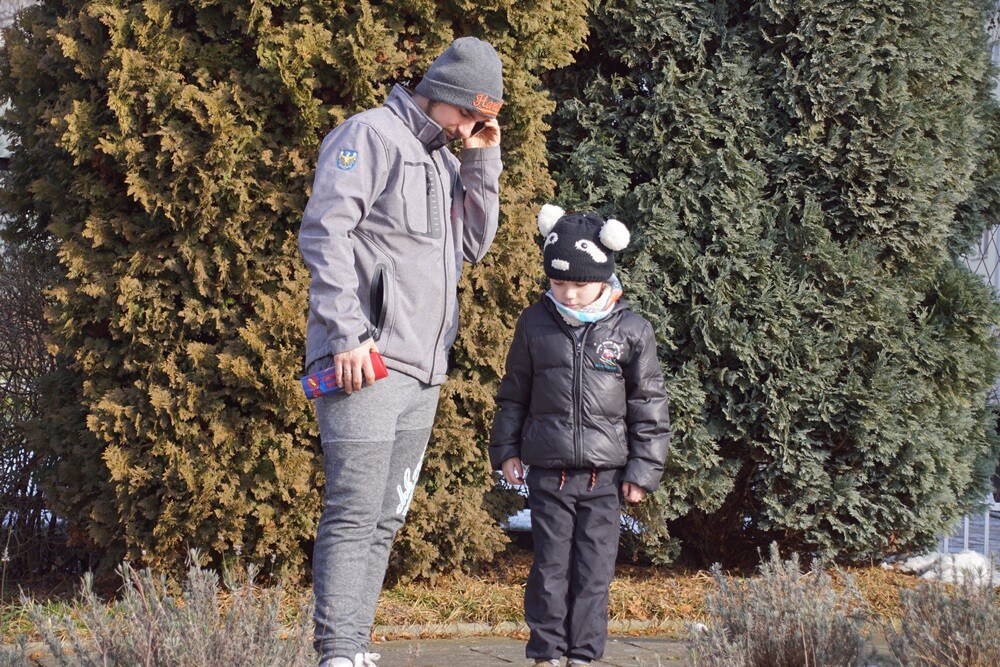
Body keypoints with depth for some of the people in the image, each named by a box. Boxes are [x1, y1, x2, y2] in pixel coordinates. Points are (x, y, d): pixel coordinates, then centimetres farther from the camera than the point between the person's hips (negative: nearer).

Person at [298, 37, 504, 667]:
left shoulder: (447, 161, 22)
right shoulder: (370, 136, -4)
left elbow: (475, 243, 20)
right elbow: (323, 232, -12)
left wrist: (482, 161, 10)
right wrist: (347, 332, -19)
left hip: (422, 371, 9)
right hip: (366, 362, -9)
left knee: (385, 519, 8)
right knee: (353, 514, -12)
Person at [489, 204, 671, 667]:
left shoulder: (631, 331, -2)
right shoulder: (535, 324, 3)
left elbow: (649, 406, 2)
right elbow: (513, 394, 13)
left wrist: (643, 471, 0)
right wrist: (506, 449, 9)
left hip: (605, 476, -1)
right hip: (547, 472, 1)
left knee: (595, 569, 2)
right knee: (550, 566, 3)